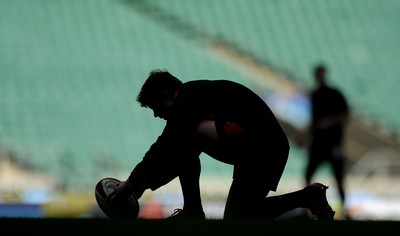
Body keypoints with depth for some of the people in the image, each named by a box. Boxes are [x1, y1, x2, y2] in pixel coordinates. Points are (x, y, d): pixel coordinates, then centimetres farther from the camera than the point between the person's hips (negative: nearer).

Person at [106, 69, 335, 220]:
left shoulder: (187, 100, -8)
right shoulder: (198, 94, 22)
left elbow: (165, 146, -15)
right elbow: (180, 156, 24)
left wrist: (134, 180, -9)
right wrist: (147, 181, 17)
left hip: (259, 143, -10)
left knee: (186, 132, -16)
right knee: (236, 217, 16)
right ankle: (308, 197, 14)